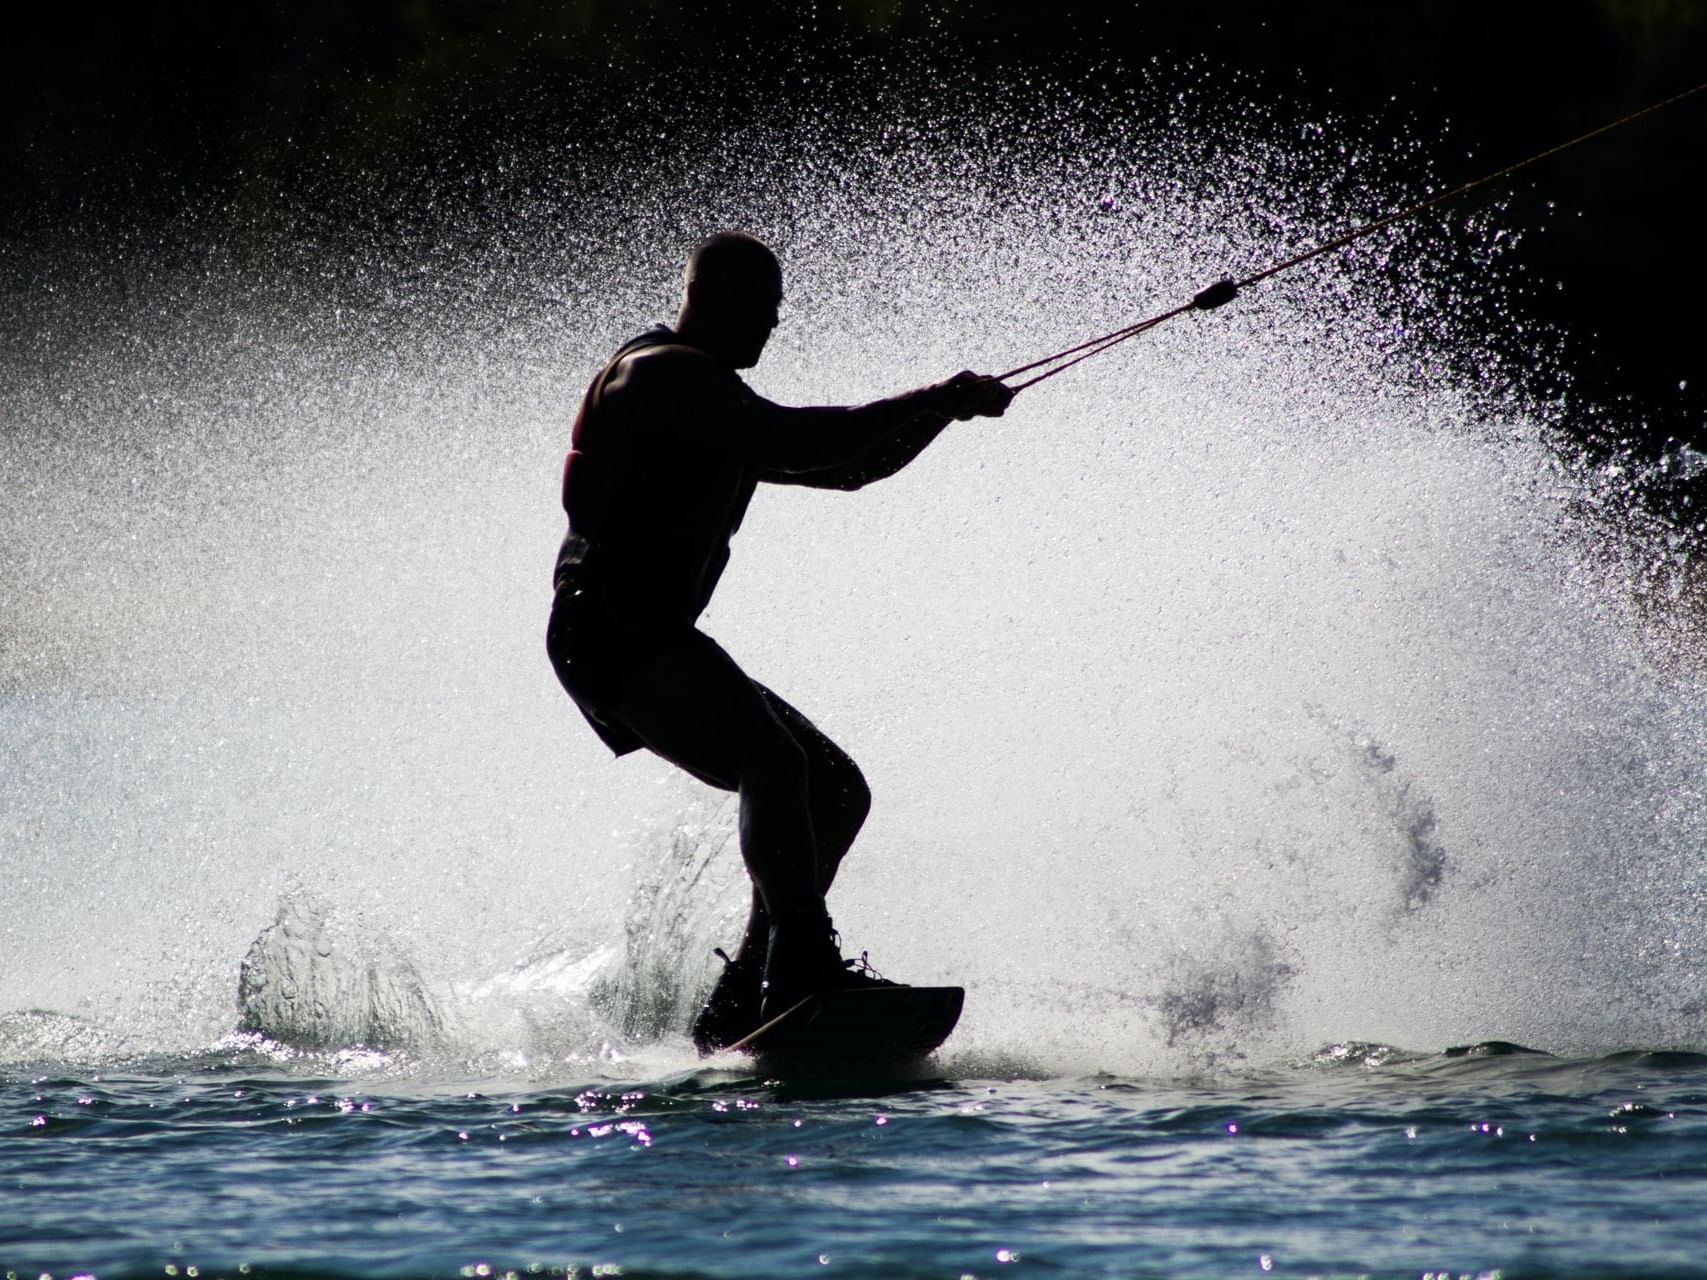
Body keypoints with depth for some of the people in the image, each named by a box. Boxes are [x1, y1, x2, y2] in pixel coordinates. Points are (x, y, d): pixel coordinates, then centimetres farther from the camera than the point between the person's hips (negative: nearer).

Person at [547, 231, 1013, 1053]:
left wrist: (946, 407, 10)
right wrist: (933, 403, -19)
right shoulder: (661, 376, -8)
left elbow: (844, 467, 25)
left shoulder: (715, 402, 24)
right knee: (774, 762, -30)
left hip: (656, 644, 11)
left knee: (837, 791, 8)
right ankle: (803, 965, -40)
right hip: (609, 633, -11)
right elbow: (790, 445, -22)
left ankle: (736, 1012, 4)